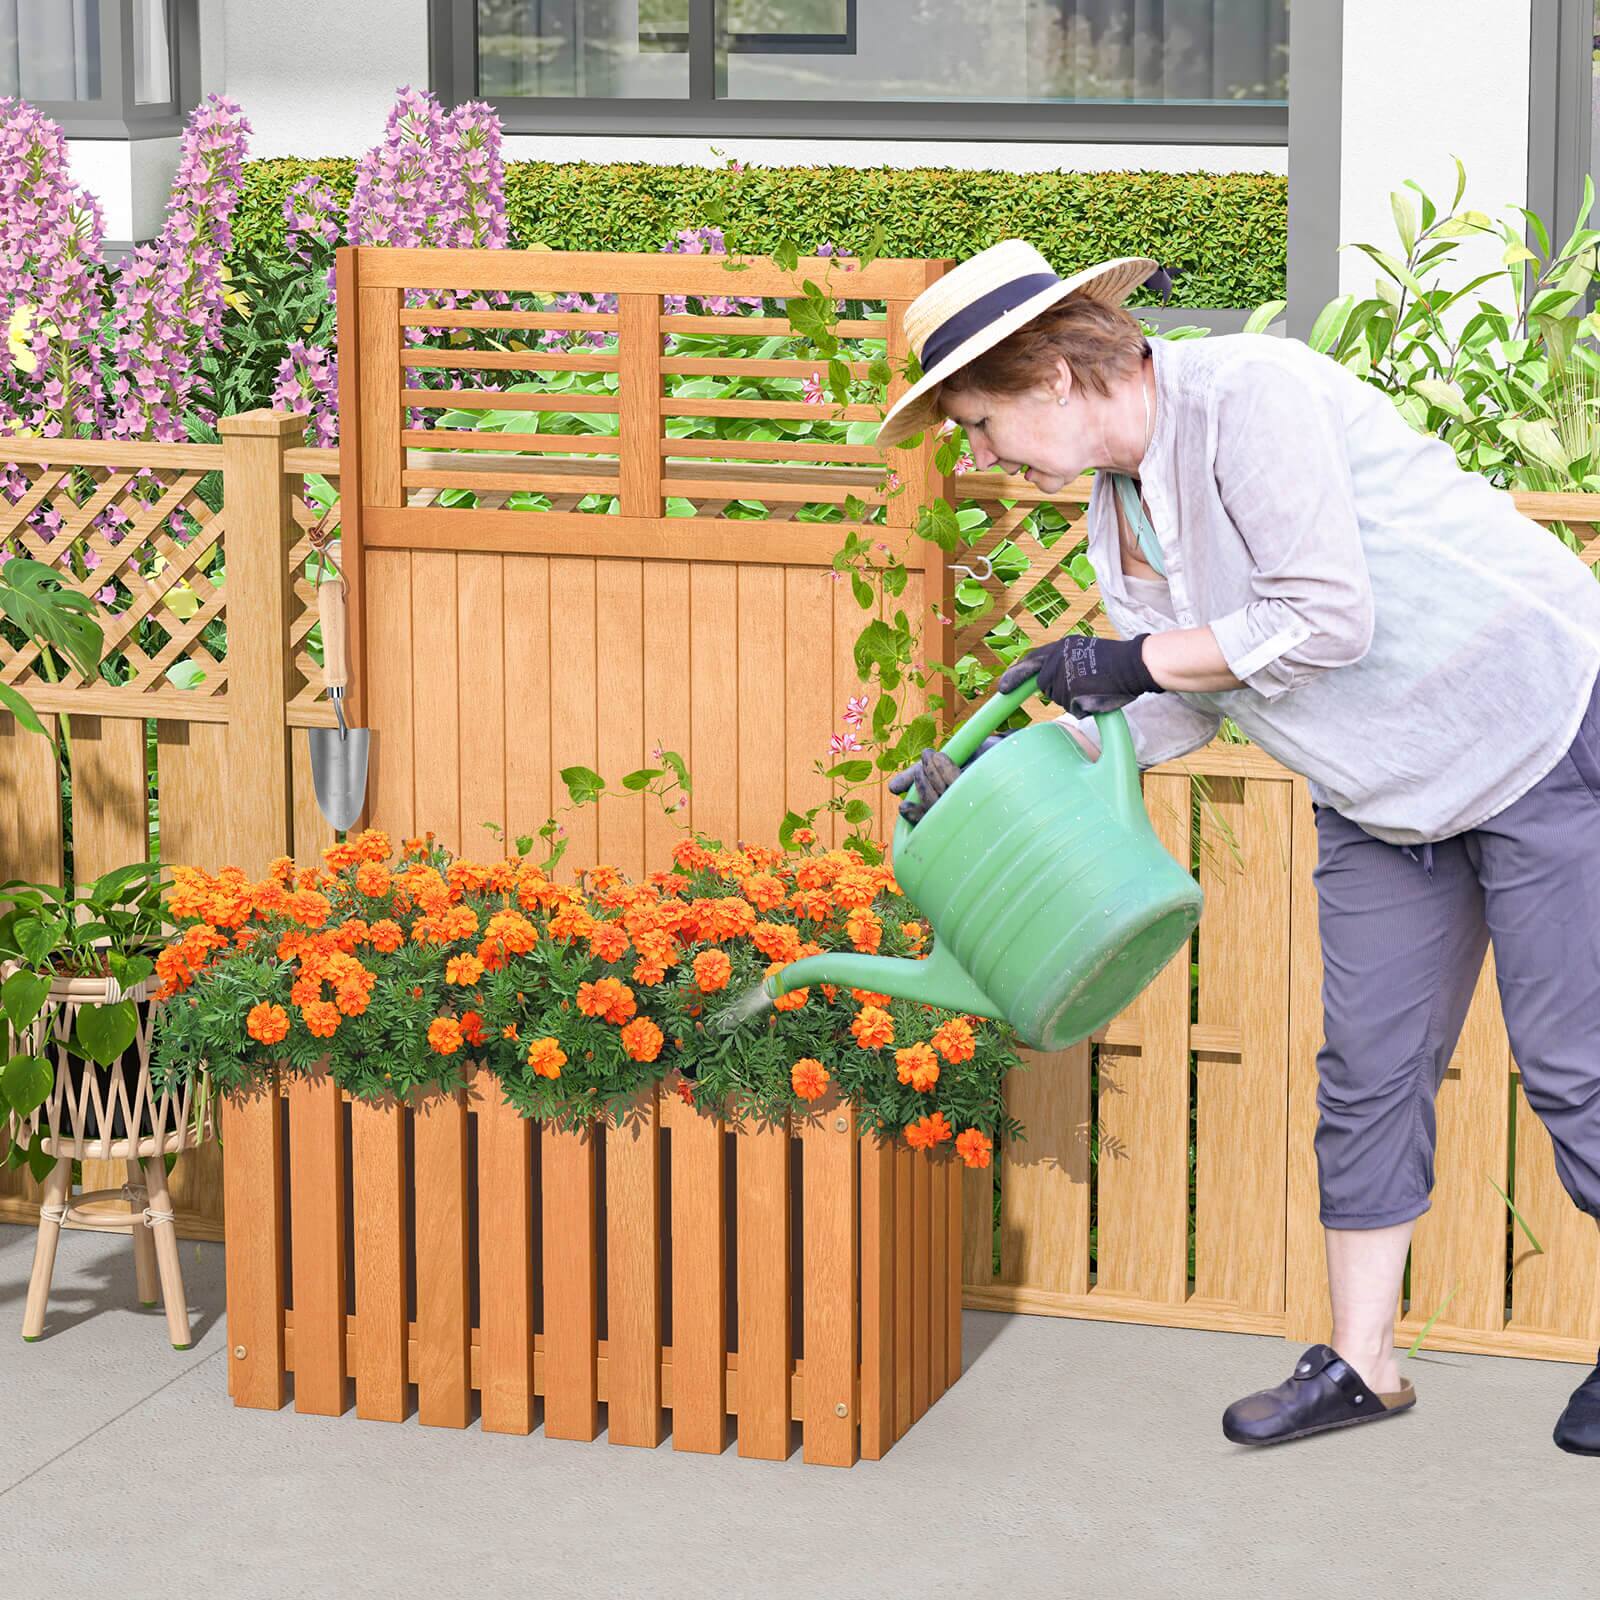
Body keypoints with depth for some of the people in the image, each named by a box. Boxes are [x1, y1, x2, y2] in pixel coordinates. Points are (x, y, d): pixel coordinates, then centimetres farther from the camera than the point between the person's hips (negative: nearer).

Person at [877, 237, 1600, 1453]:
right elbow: (1176, 710, 8)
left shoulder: (1249, 395, -23)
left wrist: (1129, 660, -19)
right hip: (1384, 800, 8)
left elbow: (1327, 617, -27)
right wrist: (996, 773, 1)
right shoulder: (1121, 512, 4)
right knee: (1368, 1071, 7)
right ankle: (1360, 1362, 15)